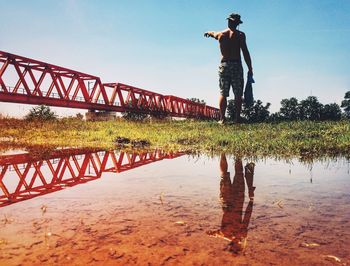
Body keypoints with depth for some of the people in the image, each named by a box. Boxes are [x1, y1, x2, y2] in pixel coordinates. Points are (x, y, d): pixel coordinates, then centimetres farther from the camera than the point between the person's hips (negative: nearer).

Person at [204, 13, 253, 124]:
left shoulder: (220, 34, 10)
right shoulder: (240, 34, 0)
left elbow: (212, 33, 35)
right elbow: (245, 52, -6)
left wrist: (208, 32, 59)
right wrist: (250, 68, -3)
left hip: (224, 65, 3)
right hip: (236, 65, -2)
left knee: (223, 93, 3)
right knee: (238, 94, 0)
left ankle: (222, 118, -3)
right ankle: (237, 118, -2)